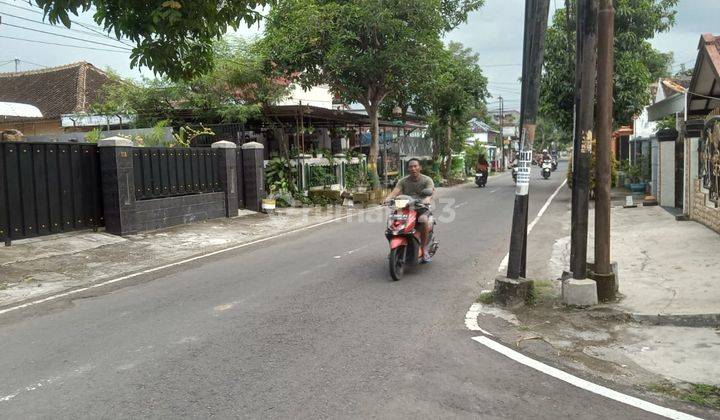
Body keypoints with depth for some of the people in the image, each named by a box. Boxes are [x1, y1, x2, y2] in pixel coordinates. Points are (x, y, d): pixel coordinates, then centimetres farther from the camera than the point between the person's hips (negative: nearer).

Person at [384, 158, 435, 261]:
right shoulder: (403, 181, 8)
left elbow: (430, 191, -18)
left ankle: (424, 248, -21)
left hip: (422, 208, -3)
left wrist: (428, 198, -43)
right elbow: (395, 191, -9)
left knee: (424, 220, -36)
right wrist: (388, 198, -32)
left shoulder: (427, 180, 1)